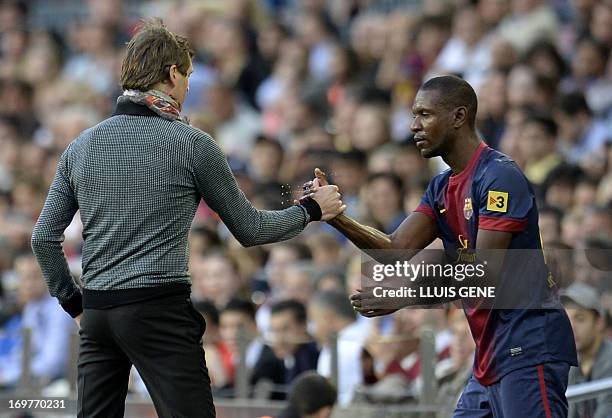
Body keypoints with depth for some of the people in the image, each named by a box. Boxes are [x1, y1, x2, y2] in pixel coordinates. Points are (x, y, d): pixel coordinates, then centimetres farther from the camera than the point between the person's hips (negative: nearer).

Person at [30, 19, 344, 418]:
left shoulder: (80, 146, 10)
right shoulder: (192, 144, -3)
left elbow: (44, 238, 10)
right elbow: (249, 229, 4)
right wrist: (312, 210, 19)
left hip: (96, 313, 6)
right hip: (161, 310, -6)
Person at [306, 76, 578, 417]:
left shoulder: (500, 176, -13)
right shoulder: (443, 188, 16)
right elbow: (398, 249, 6)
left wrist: (404, 295, -22)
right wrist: (336, 218, -7)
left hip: (529, 350, -9)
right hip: (491, 359, 9)